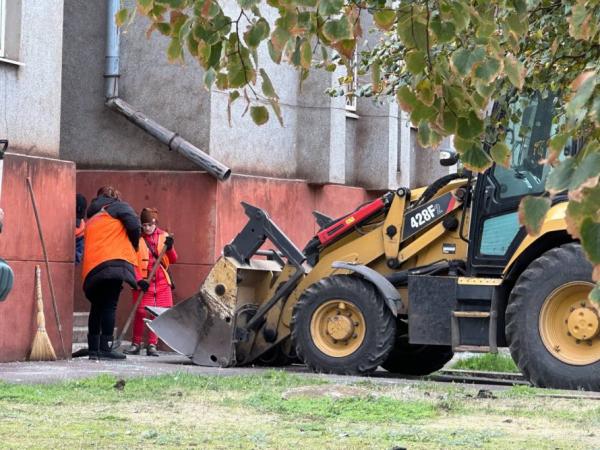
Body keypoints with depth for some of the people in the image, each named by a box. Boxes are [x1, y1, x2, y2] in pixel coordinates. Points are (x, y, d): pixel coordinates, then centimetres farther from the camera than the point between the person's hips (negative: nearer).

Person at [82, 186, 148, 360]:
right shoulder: (117, 206, 12)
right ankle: (105, 348, -13)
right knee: (109, 306, -8)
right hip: (113, 262, -6)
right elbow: (133, 224, -6)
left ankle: (94, 349, 14)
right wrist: (134, 245, 12)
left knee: (97, 307, 14)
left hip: (92, 270, 6)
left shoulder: (91, 219, 32)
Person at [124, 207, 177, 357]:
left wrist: (169, 247, -14)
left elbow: (173, 260, 6)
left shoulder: (163, 237, 6)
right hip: (143, 282, -2)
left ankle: (152, 345, 8)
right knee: (141, 312, -5)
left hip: (161, 282, 2)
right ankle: (136, 344, 9)